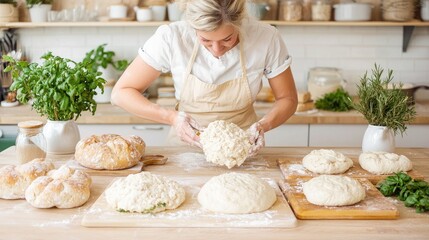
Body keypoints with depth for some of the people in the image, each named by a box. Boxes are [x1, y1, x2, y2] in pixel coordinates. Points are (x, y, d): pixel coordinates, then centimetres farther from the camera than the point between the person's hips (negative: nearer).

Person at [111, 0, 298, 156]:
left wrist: (264, 125, -21)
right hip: (188, 144, 0)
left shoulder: (266, 38, -17)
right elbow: (121, 93, -11)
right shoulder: (170, 37, -19)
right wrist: (172, 117, -25)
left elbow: (288, 99, -2)